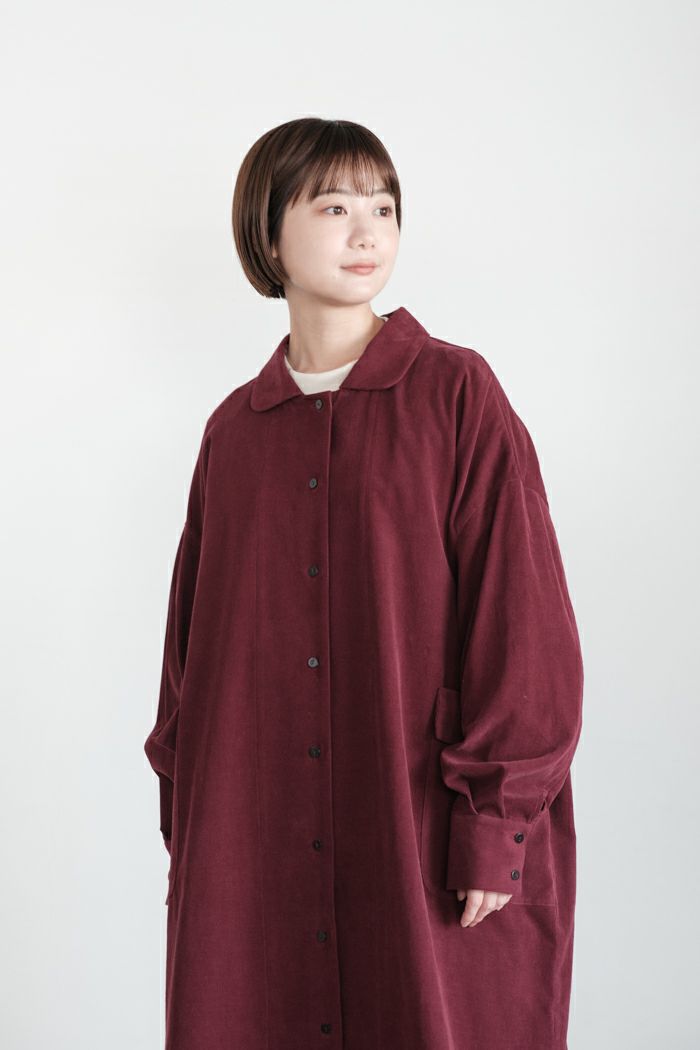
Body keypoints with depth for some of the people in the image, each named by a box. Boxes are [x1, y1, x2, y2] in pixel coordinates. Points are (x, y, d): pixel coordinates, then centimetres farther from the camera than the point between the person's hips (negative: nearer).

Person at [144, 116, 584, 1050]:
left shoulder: (457, 393, -3)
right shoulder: (234, 428, 8)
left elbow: (521, 615, -7)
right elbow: (193, 639, 12)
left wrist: (496, 822, -11)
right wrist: (185, 824, 9)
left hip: (425, 840, -3)